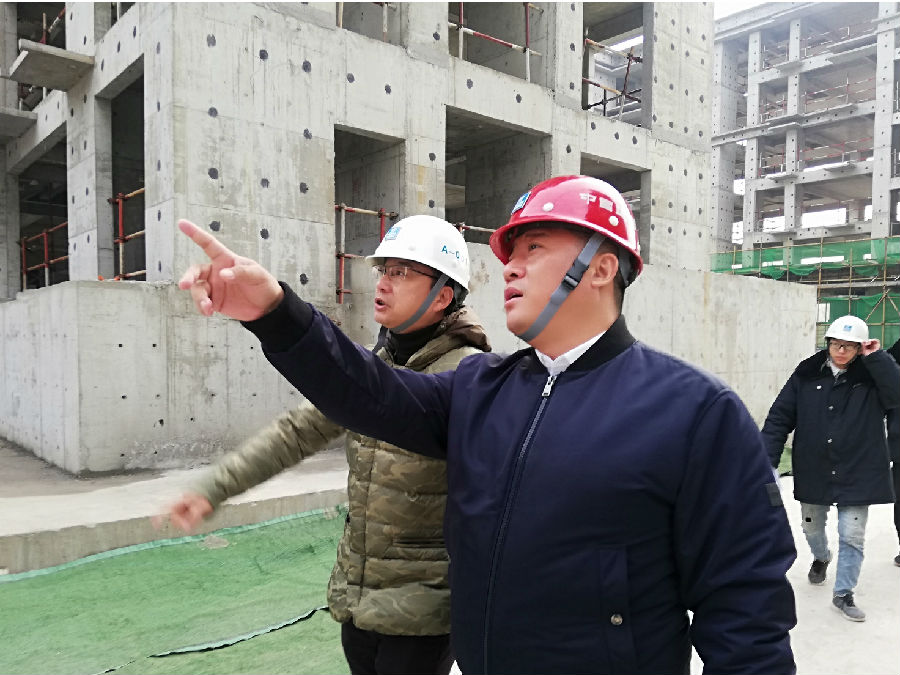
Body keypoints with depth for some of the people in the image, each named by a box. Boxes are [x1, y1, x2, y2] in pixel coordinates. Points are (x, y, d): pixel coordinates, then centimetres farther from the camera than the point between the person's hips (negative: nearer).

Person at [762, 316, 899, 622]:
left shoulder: (871, 376, -5)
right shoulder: (807, 373, -4)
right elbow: (780, 417, -5)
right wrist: (767, 459, -11)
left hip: (856, 474, -2)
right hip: (813, 471, 2)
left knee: (852, 536, 2)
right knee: (812, 527, 20)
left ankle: (843, 594, 20)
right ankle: (821, 558, 52)